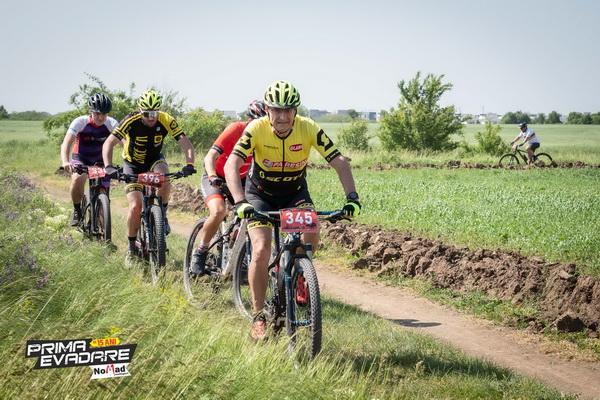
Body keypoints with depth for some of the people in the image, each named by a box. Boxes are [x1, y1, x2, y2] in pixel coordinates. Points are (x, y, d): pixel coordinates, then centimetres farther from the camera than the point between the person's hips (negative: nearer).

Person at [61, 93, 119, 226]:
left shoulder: (111, 124, -19)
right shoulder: (80, 122, -24)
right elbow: (66, 143, -33)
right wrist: (65, 162, -52)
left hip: (101, 161, 2)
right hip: (81, 159, -2)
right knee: (78, 178, -34)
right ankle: (77, 211, -9)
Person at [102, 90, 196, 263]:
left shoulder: (166, 121, -23)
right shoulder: (131, 121, -27)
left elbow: (187, 145, -23)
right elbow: (108, 143, -30)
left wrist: (189, 164, -42)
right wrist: (109, 167, -46)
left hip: (155, 160, 1)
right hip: (133, 164, -1)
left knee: (164, 177, -35)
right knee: (136, 206, -15)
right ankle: (132, 246, 6)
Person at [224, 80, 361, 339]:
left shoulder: (309, 129, -22)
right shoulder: (256, 129, -26)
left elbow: (339, 162, -23)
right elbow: (231, 165, -36)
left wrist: (352, 197, -37)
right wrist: (240, 202, -50)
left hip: (295, 192, 2)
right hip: (260, 194, -2)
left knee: (311, 239, -23)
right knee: (261, 251, -19)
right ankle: (258, 316, -4)